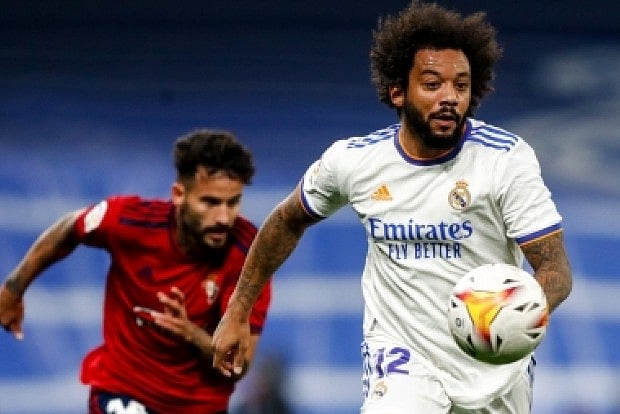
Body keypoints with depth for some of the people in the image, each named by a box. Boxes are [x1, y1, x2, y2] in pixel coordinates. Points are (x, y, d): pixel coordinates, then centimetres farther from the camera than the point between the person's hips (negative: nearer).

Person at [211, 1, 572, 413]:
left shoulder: (508, 158, -14)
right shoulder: (351, 159, -7)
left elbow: (555, 269, -18)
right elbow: (288, 222, 13)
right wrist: (238, 312, 16)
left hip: (498, 374, 1)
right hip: (401, 359, -1)